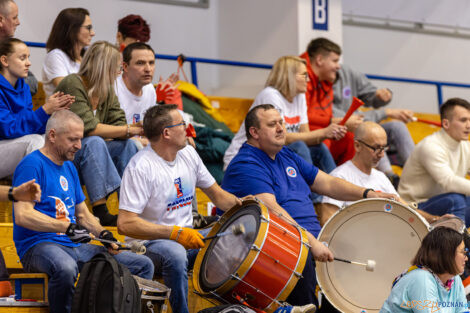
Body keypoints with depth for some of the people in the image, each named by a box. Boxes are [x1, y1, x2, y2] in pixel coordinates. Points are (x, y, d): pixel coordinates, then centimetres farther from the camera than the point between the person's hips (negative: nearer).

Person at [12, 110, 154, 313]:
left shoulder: (69, 168, 19)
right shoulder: (32, 165, -8)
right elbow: (22, 216, -20)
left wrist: (102, 233, 3)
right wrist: (66, 227, -28)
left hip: (75, 247, 8)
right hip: (38, 247, -8)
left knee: (143, 265, 0)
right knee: (66, 268, -44)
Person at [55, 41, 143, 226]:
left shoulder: (107, 90, 7)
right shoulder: (73, 85, -18)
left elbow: (118, 124, 1)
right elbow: (88, 128, -26)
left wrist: (135, 128, -22)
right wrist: (129, 130, -22)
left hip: (86, 154, 8)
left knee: (127, 145, -11)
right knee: (94, 143, -33)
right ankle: (100, 211, -39)